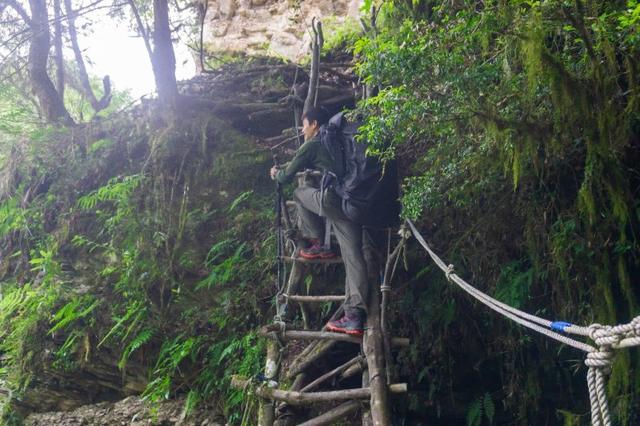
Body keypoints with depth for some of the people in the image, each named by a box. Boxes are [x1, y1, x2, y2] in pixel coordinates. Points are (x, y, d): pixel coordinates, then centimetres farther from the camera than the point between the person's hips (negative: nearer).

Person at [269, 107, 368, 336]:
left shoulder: (311, 145, 6)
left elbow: (287, 176, 12)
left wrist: (276, 173, 34)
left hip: (331, 200, -7)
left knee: (299, 192, 22)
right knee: (353, 255, 0)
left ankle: (317, 244, 18)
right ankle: (355, 316, -7)